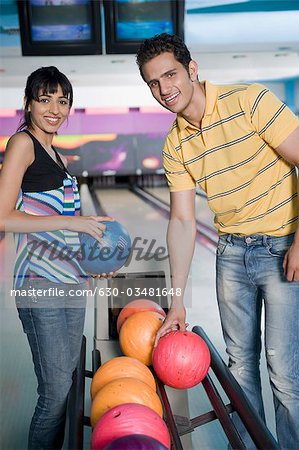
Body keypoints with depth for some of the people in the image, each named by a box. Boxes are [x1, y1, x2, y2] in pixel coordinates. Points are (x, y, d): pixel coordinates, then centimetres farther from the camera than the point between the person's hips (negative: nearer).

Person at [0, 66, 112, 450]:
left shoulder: (53, 152, 16)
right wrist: (71, 221, -19)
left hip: (71, 281, 9)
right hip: (40, 285, -8)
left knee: (70, 381, 15)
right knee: (56, 392, -2)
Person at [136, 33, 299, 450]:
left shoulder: (249, 101, -13)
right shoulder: (174, 145, 2)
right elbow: (182, 221, 2)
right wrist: (177, 299, 0)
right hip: (232, 253, 5)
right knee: (240, 360, 14)